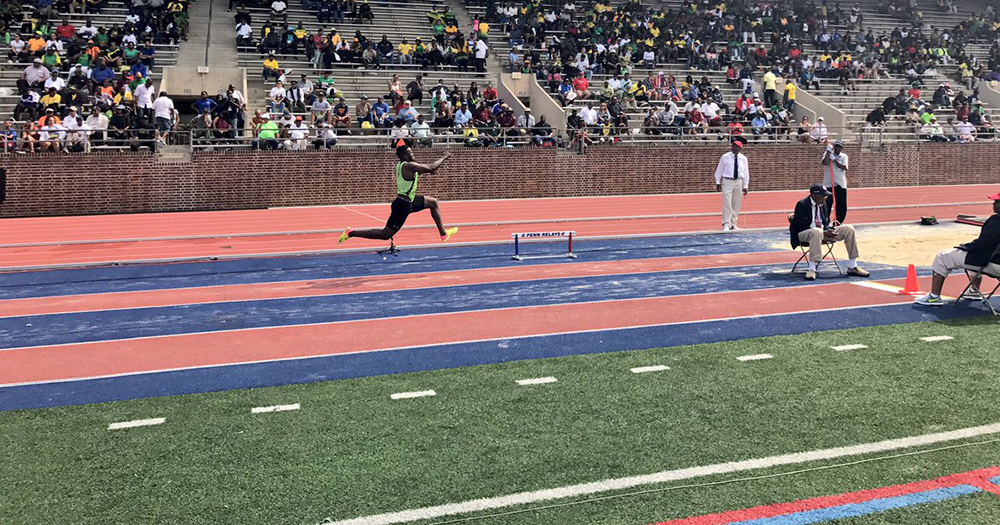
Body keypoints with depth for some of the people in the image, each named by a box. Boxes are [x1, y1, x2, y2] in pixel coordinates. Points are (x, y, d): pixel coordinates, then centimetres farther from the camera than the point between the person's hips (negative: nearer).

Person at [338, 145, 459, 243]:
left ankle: (443, 233, 30)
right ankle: (351, 233, 2)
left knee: (433, 202, 21)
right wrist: (444, 157, -7)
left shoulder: (401, 164, 5)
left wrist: (432, 168, 5)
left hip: (408, 200, 10)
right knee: (386, 235, -3)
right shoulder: (409, 166, -22)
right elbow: (431, 168, -21)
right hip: (403, 204, -10)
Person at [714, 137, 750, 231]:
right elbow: (719, 170, 3)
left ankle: (733, 224, 17)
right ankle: (726, 225, -8)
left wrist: (745, 186, 8)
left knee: (737, 205, 7)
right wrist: (718, 182, -2)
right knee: (727, 204, -10)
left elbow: (746, 173, 10)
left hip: (739, 182, 3)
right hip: (727, 181, -3)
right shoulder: (725, 157, -3)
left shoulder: (743, 159, 5)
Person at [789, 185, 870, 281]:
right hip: (804, 235, -8)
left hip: (823, 231, 8)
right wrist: (824, 233, -22)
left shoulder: (823, 204, 12)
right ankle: (811, 270, -42)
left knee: (849, 229, -7)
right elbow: (802, 226, -18)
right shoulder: (802, 205, -12)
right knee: (817, 231, -42)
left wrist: (828, 230, -6)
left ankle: (852, 267, -3)